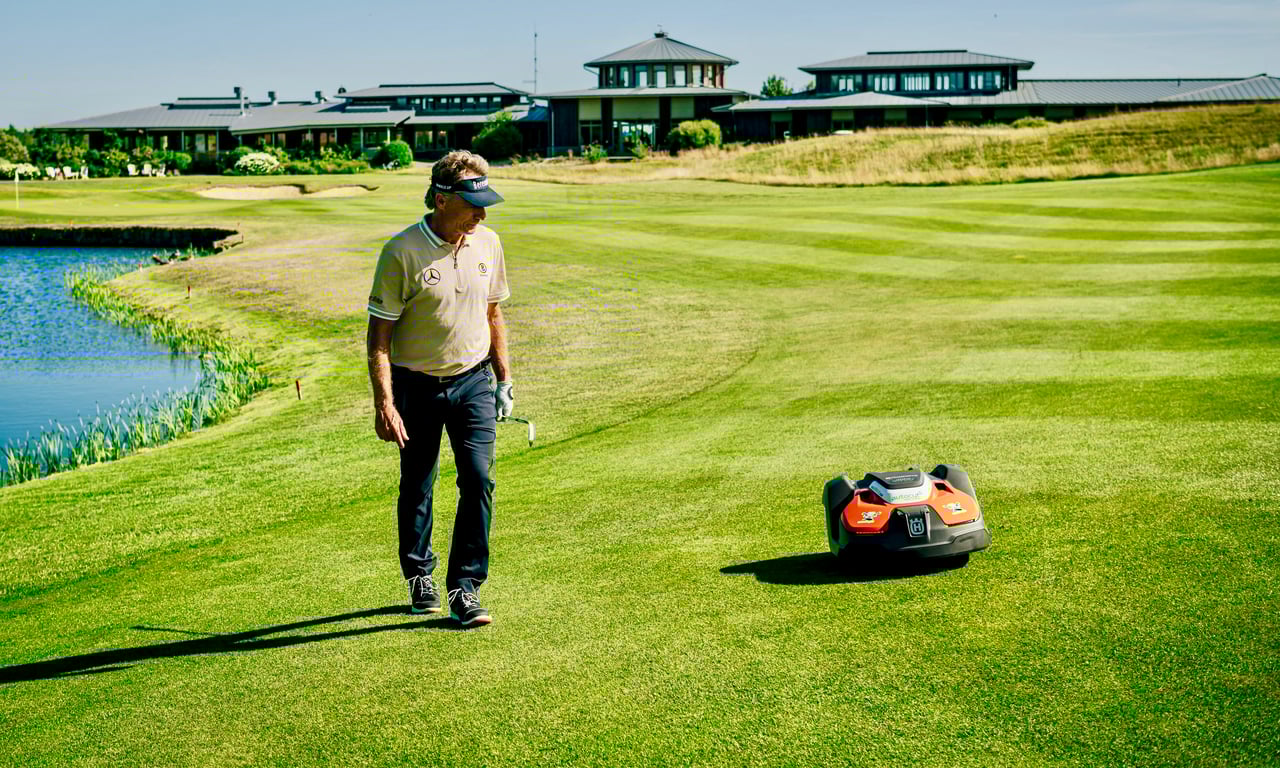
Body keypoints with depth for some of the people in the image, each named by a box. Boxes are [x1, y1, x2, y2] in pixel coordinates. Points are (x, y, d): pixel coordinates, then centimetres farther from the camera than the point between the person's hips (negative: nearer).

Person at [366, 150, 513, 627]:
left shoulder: (487, 243, 1)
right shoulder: (402, 252, -15)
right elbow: (379, 334, -12)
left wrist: (504, 380, 14)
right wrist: (384, 404, -18)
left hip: (473, 381, 3)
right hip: (416, 385, -3)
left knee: (479, 480, -9)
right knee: (416, 488, 9)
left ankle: (465, 588, -2)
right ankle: (419, 576, 30)